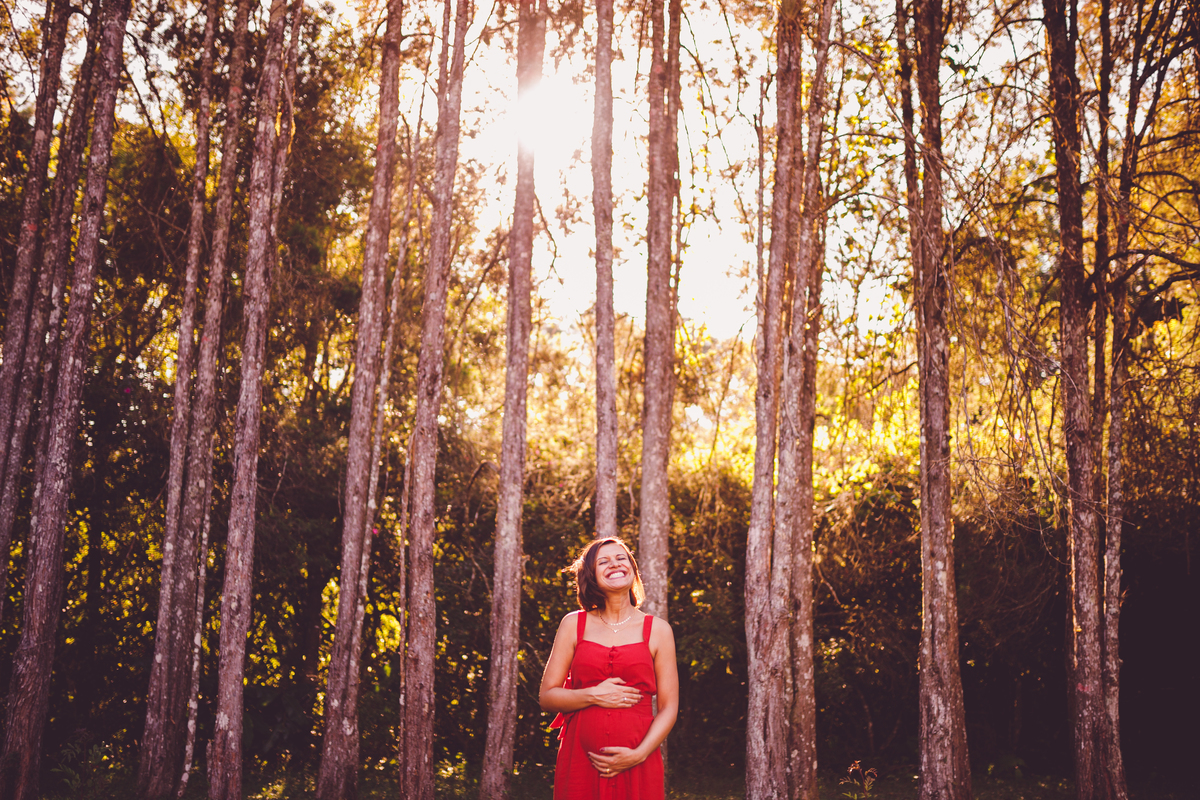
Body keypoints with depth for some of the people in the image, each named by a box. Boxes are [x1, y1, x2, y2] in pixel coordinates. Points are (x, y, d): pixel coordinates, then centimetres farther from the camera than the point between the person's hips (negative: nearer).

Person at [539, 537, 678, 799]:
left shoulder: (658, 630, 5)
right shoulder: (573, 625, 7)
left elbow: (668, 707, 3)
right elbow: (547, 695, 6)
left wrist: (638, 755, -11)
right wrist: (593, 696, -10)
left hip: (637, 764, 0)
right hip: (580, 759, 0)